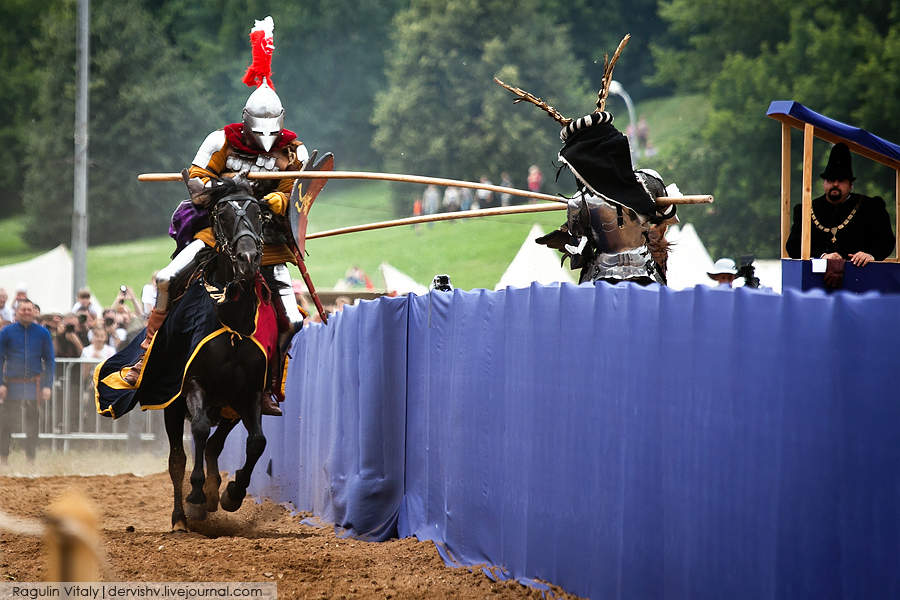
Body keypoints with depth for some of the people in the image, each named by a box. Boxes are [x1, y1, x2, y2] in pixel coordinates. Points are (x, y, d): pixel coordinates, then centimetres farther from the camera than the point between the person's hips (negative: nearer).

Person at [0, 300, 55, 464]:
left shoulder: (43, 333, 3)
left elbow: (50, 361, 7)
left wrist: (48, 385, -2)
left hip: (35, 384, 1)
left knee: (33, 424, 5)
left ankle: (31, 459, 14)